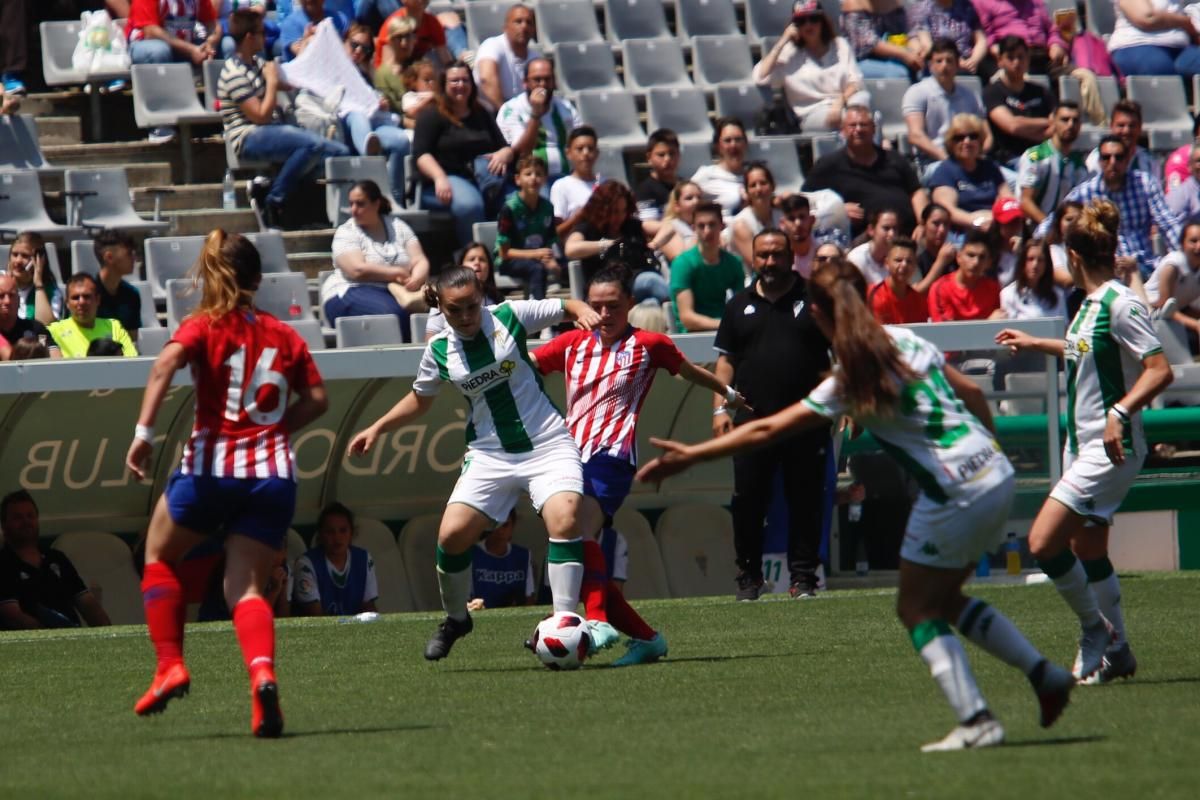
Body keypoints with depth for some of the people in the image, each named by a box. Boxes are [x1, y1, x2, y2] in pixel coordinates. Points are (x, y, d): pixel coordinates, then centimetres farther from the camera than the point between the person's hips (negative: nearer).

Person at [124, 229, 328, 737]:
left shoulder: (205, 326, 2)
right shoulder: (284, 336, 12)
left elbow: (167, 363, -18)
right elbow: (316, 400, 9)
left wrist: (144, 433, -23)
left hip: (212, 467, -3)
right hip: (273, 475, 3)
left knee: (160, 557, 21)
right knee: (245, 588, 4)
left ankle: (170, 665, 9)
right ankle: (262, 671, -26)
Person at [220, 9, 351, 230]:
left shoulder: (256, 63, 14)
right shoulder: (235, 74, -15)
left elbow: (286, 84, 29)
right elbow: (261, 115, -20)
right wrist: (272, 81, -11)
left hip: (272, 131, 10)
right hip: (249, 139, -10)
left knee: (340, 152, -3)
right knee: (312, 144, -34)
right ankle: (273, 200, -20)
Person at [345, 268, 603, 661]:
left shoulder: (510, 317, -6)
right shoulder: (439, 349, 2)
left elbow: (568, 307, 6)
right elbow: (420, 399, 20)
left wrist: (584, 312, -17)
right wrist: (377, 429, 12)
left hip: (547, 445, -2)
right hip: (489, 455, 2)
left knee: (565, 519, -26)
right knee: (452, 535, -12)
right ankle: (456, 619, 15)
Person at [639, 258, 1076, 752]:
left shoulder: (851, 384, -13)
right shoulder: (907, 341, 6)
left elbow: (767, 430, -12)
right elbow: (971, 392, 15)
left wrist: (690, 456, -7)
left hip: (956, 496, -8)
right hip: (997, 475, 8)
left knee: (919, 610, 5)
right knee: (944, 599, 22)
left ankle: (976, 721, -4)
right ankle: (1045, 674, 18)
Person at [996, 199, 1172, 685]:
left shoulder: (1120, 304, -17)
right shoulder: (1090, 305, 11)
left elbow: (1160, 370, -23)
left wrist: (1121, 411, -34)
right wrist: (1035, 345, 44)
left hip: (1112, 448, -10)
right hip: (1083, 444, 10)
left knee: (1043, 542, -16)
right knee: (1087, 554, 13)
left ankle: (1098, 634, -1)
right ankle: (1116, 654, 22)